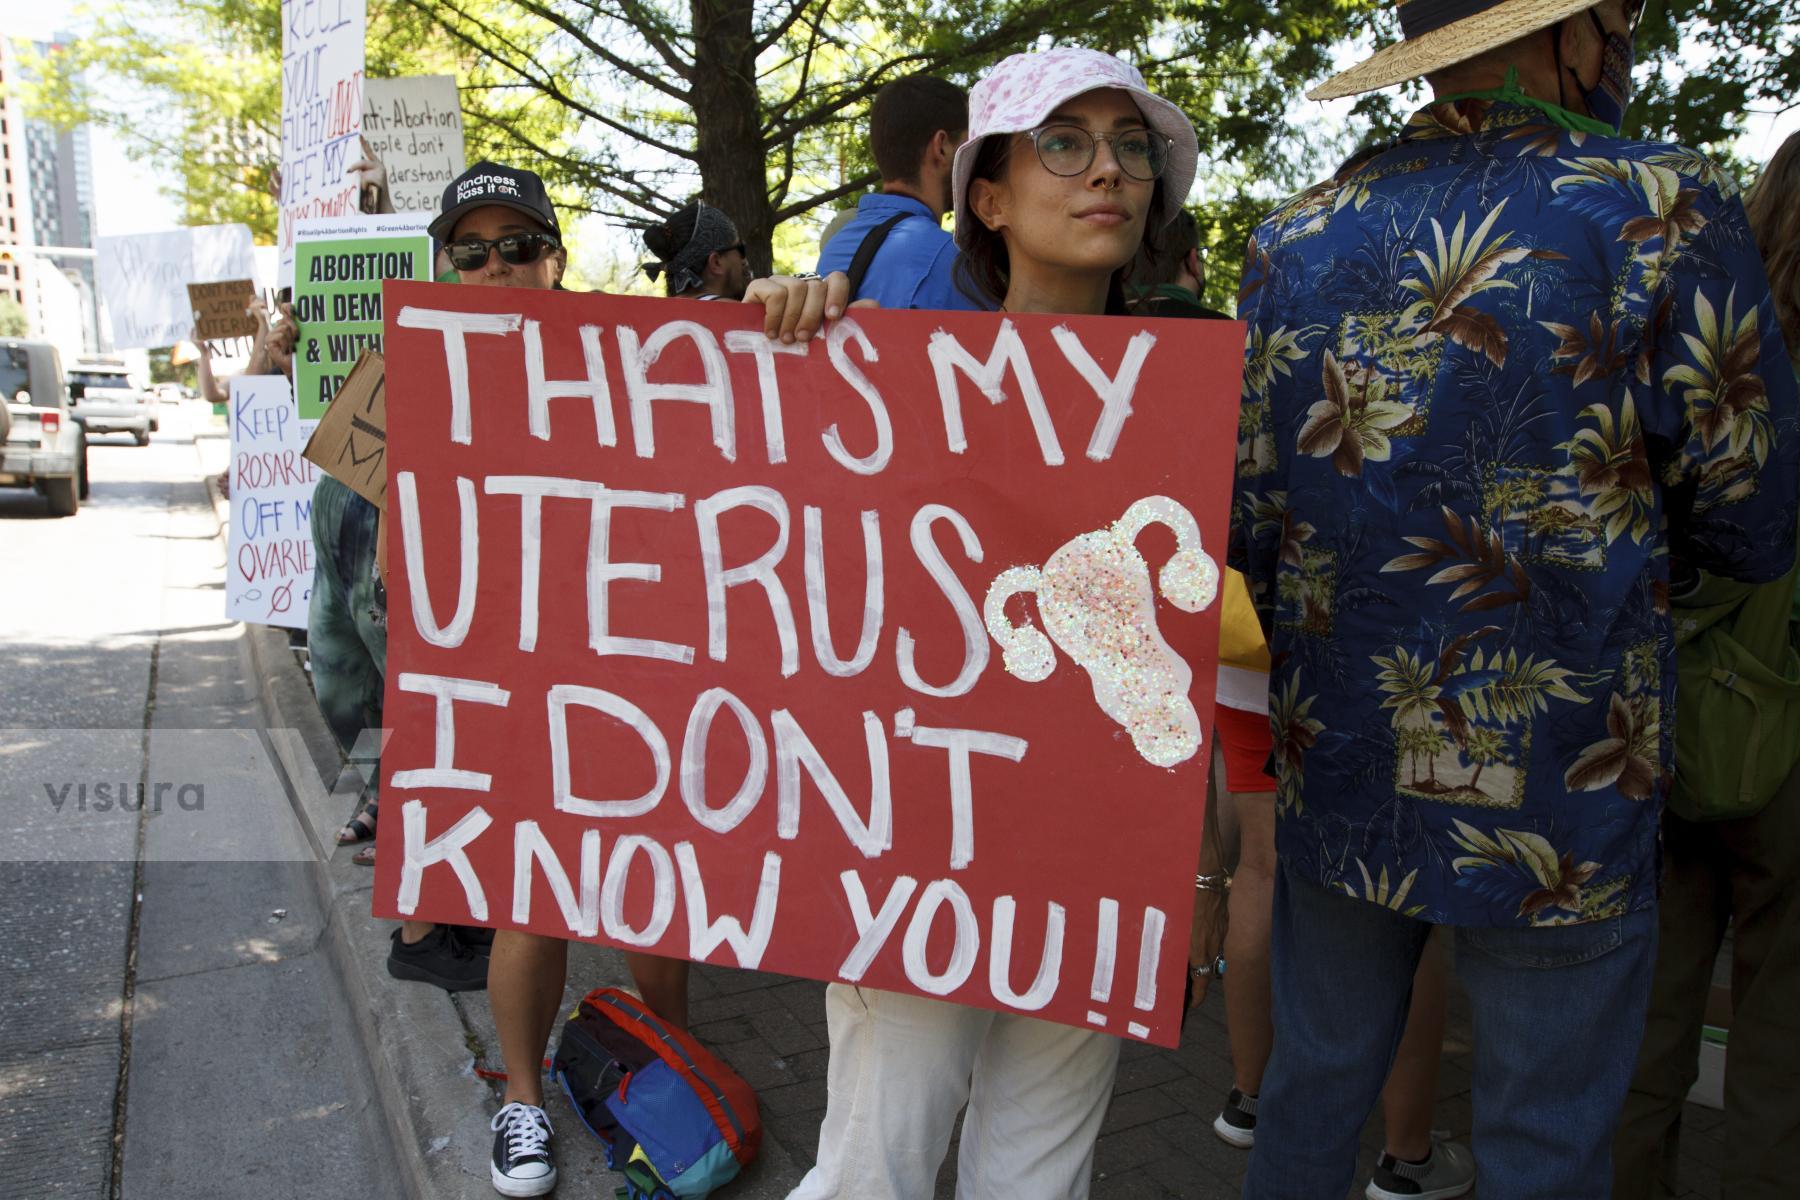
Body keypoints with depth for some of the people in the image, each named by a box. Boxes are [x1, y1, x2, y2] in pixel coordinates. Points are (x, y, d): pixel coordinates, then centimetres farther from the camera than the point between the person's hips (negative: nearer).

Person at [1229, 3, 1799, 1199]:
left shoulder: (1295, 238, 2)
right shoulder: (1664, 207, -9)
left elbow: (1248, 517, 3)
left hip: (1336, 772, 4)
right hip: (1555, 795, -4)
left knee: (1315, 1089, 20)